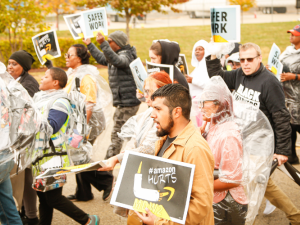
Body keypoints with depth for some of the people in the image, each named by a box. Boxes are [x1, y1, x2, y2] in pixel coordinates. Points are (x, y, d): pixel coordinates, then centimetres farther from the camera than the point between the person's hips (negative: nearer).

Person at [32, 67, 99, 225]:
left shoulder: (59, 102, -10)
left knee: (53, 198, -6)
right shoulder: (39, 98, 17)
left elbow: (51, 127, -23)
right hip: (39, 155, 8)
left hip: (53, 157, -8)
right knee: (43, 197, 11)